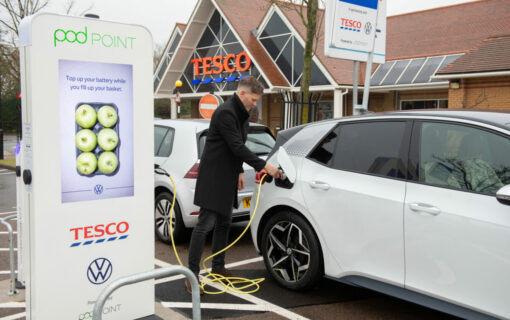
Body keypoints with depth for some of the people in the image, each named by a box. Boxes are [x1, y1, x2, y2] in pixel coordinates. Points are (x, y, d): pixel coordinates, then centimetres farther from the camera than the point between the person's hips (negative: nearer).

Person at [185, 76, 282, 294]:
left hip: (227, 177, 10)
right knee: (205, 224, -9)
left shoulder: (241, 114, 13)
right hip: (213, 176, -10)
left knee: (224, 223, 14)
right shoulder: (225, 113, -18)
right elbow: (237, 147, -24)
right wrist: (263, 166, -24)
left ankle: (218, 267, 26)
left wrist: (239, 171, 14)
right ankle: (192, 274, -3)